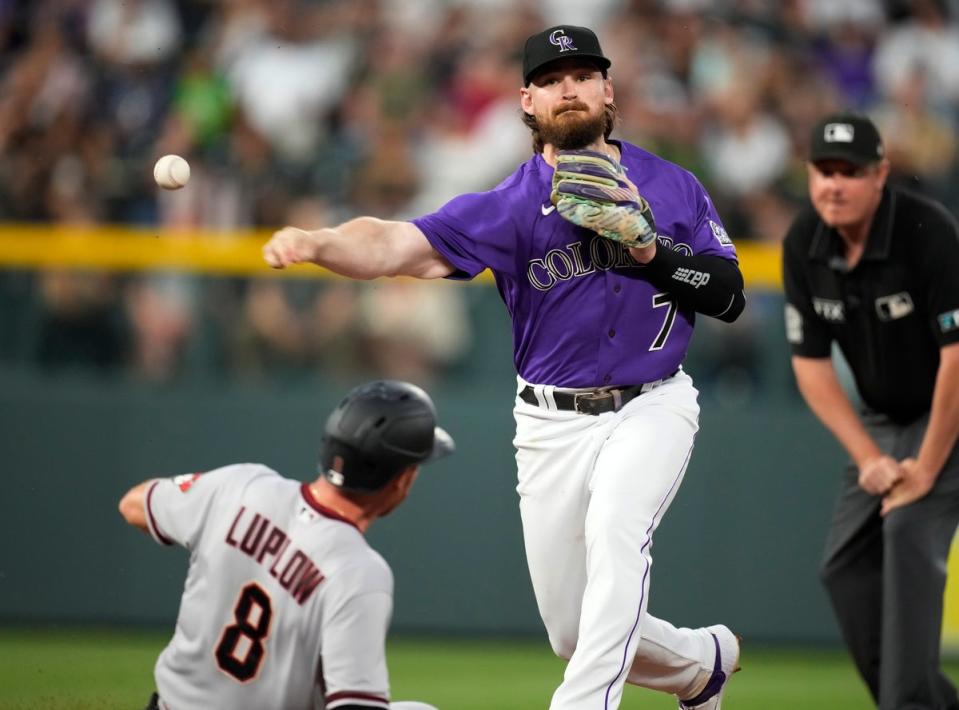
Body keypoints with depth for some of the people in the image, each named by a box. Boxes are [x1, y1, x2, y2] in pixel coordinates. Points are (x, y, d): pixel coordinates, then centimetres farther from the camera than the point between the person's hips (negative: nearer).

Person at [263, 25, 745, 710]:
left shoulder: (672, 186, 0)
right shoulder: (512, 203, -6)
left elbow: (731, 297, -2)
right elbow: (398, 244, -20)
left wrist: (651, 250, -17)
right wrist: (314, 242, -39)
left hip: (652, 407, -1)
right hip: (553, 423, 1)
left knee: (615, 528, -33)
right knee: (577, 634, 6)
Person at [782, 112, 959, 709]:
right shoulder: (804, 245, -9)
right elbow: (811, 364, -3)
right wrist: (869, 458, -12)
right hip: (882, 418, 7)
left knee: (909, 529, -25)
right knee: (846, 564, 2)